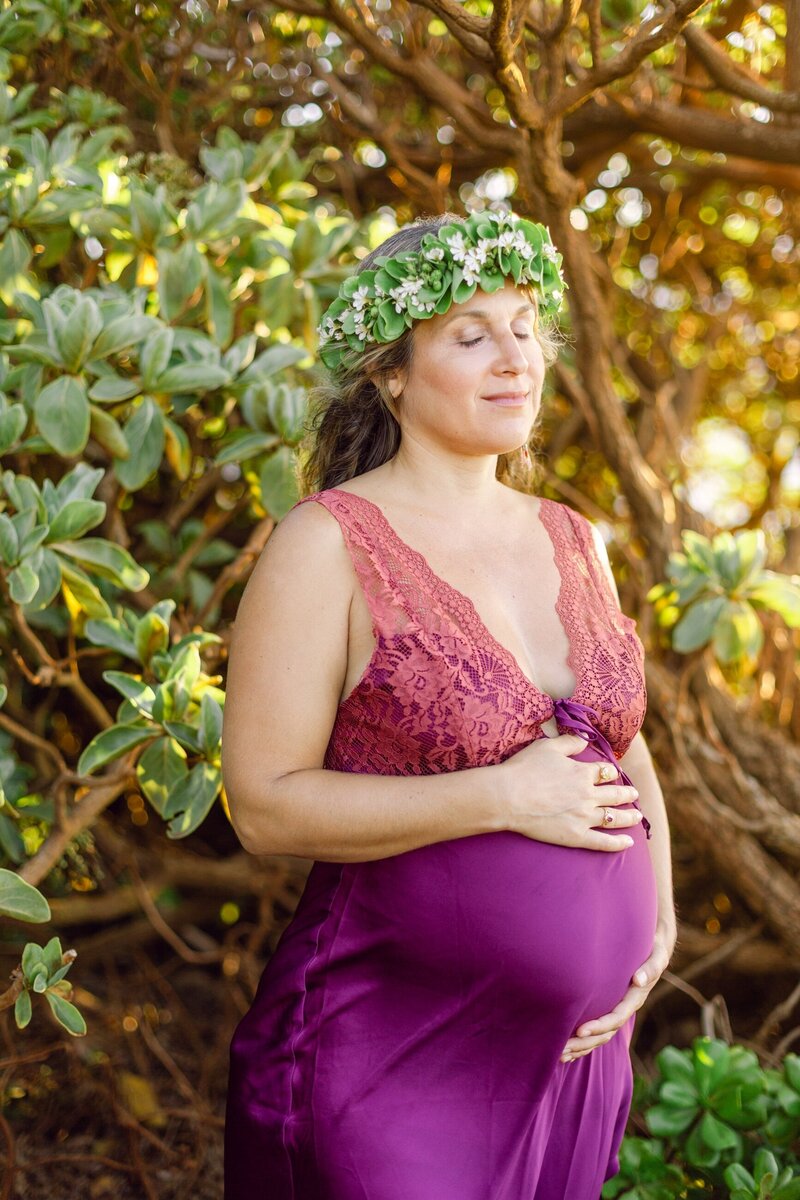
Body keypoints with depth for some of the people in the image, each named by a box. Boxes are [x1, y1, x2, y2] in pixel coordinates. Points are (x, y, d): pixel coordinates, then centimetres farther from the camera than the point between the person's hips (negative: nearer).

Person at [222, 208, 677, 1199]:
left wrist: (657, 917, 2)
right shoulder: (328, 545, -12)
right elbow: (265, 804, -16)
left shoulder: (571, 540, 7)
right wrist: (505, 796, -21)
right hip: (388, 1056, -6)